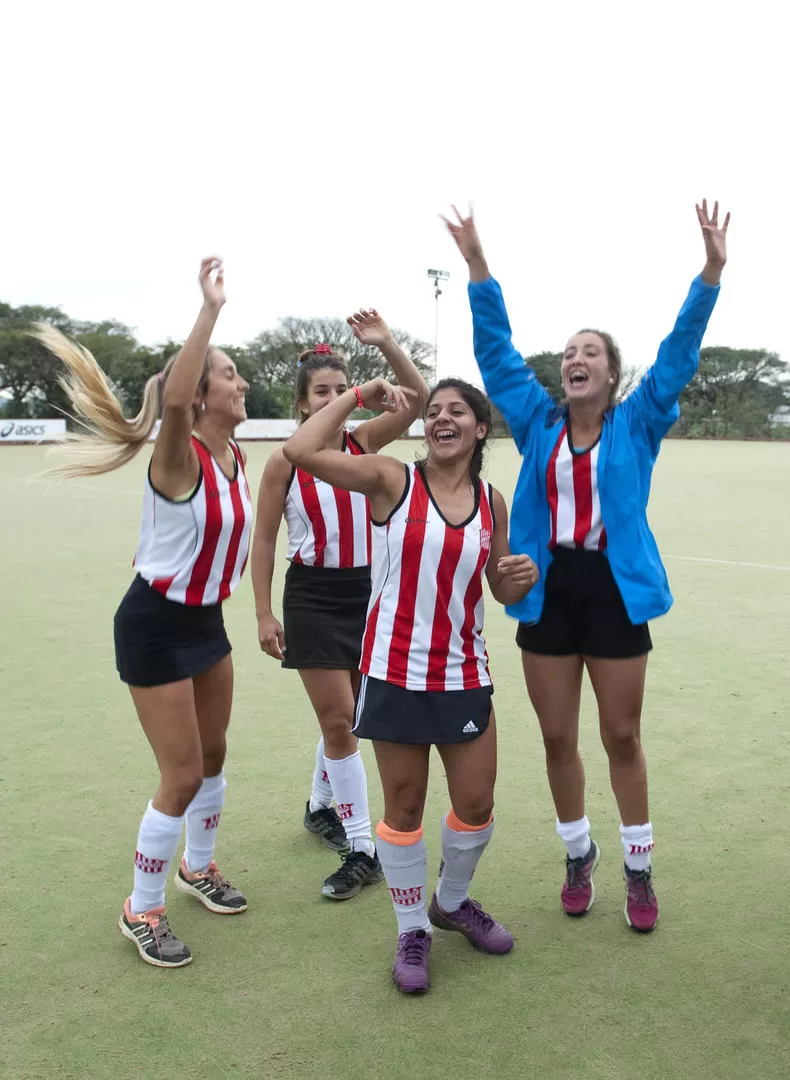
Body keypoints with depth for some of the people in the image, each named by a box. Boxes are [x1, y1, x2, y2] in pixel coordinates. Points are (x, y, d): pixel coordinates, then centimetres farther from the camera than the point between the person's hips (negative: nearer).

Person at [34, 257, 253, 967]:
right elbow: (173, 398, -44)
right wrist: (211, 307, -44)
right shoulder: (177, 457, -24)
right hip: (155, 627, -8)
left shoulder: (235, 456, 0)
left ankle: (198, 867, 44)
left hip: (206, 619, 8)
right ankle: (141, 912, 19)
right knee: (182, 775, -2)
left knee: (213, 755, 19)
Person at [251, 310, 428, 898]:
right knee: (338, 720, -2)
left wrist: (387, 344, -26)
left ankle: (320, 806, 41)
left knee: (344, 716, 16)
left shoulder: (364, 441, -1)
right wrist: (264, 614, -6)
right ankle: (362, 849, 8)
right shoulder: (286, 460, -7)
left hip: (366, 590, 3)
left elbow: (418, 400, -14)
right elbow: (264, 539, -3)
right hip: (313, 596, -3)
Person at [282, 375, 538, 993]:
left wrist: (520, 581, -8)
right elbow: (300, 451, -22)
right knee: (405, 807, 9)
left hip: (465, 675, 4)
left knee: (477, 805, 13)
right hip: (396, 674, -4)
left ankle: (453, 901, 43)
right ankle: (412, 932, 31)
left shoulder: (492, 501, 5)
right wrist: (358, 397, -15)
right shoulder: (393, 480, -8)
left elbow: (500, 588, 14)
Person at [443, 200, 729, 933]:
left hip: (614, 590, -2)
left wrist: (711, 271, -17)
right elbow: (496, 351, 3)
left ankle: (639, 869, 28)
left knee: (622, 737, 10)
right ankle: (578, 855, 33)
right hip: (547, 590, 2)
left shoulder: (637, 426, 0)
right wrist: (478, 267, -4)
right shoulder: (538, 423, 5)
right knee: (558, 739, 11)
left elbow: (678, 354, -7)